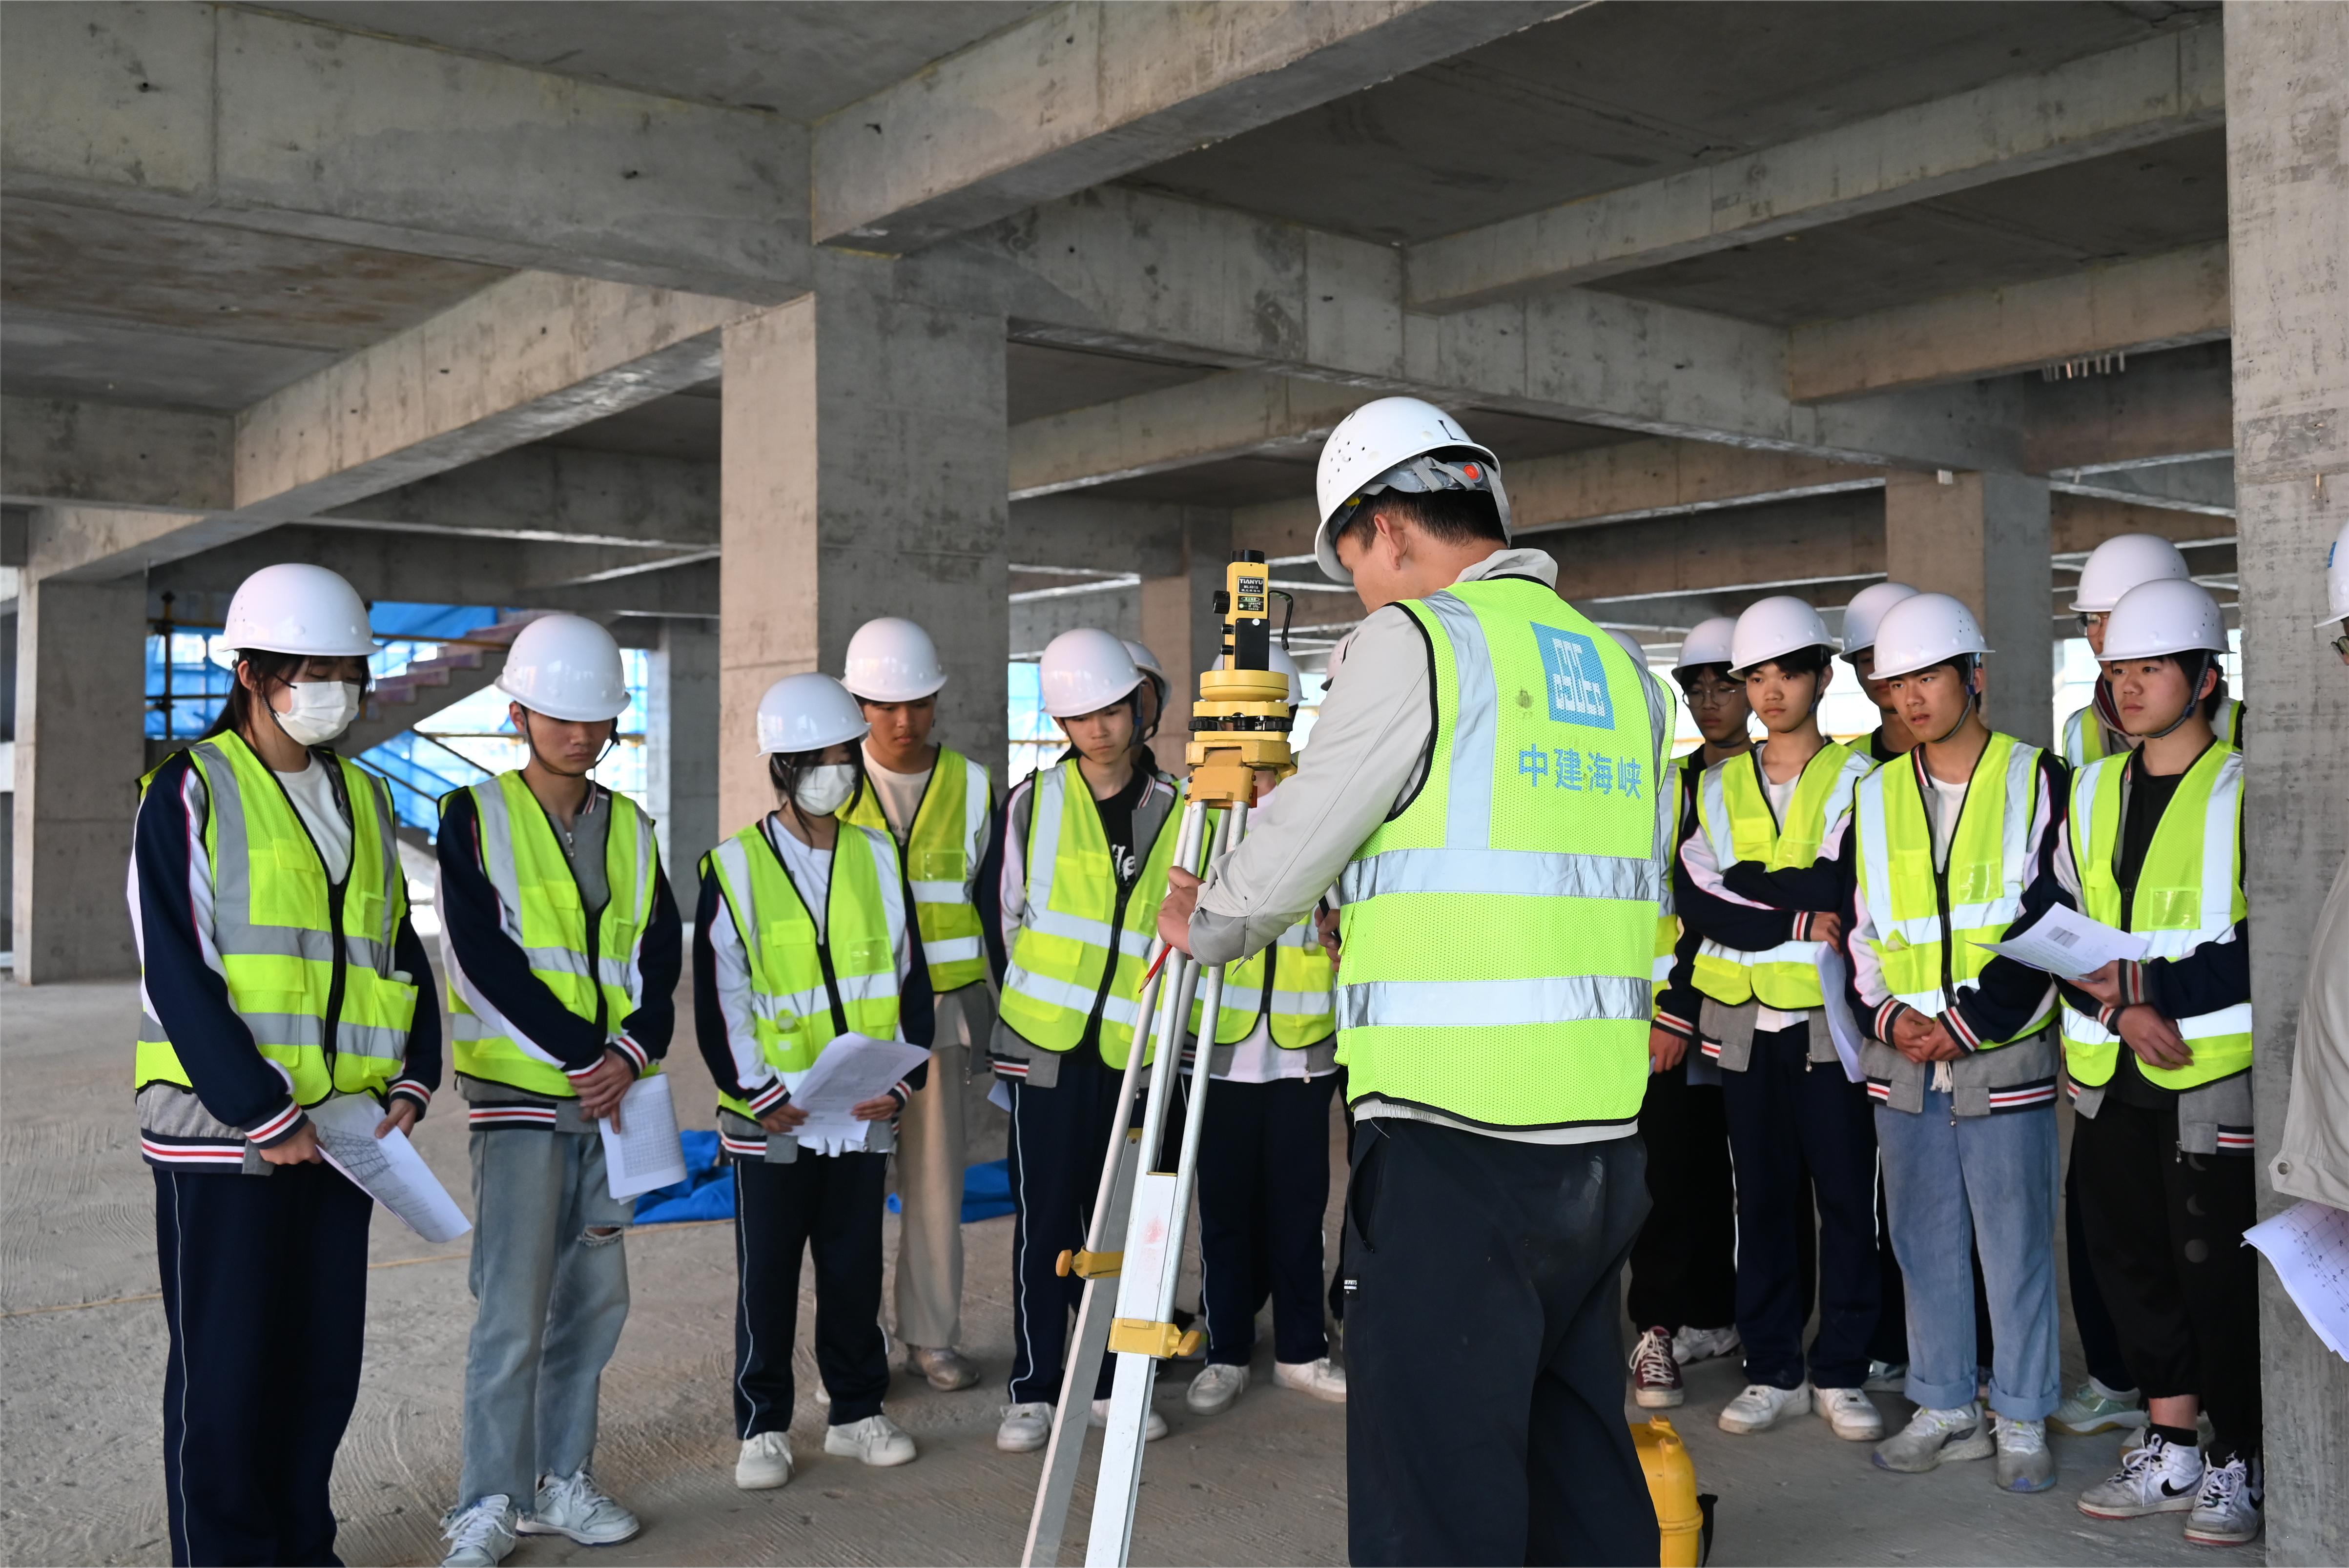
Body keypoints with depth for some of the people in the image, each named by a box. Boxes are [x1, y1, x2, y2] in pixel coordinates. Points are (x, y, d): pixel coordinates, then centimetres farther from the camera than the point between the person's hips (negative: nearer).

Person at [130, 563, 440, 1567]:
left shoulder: (364, 800, 14)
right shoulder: (191, 791, -5)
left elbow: (401, 952, 15)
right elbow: (177, 971, -12)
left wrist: (412, 1080, 0)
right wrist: (264, 1114, -17)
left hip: (338, 1131, 6)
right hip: (222, 1134, -6)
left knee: (325, 1361, 12)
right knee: (225, 1372, 2)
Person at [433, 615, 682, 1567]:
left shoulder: (632, 831, 12)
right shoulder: (476, 818, -3)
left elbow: (660, 959, 6)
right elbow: (487, 960, -12)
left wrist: (631, 1053, -13)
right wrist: (583, 1055, -16)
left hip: (612, 1095, 5)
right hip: (520, 1092, -5)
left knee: (595, 1299, 9)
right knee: (514, 1307, -7)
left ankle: (560, 1481, 21)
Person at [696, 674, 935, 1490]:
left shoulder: (879, 858, 6)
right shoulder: (735, 868, -3)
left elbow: (910, 976, 7)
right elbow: (719, 995, -5)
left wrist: (904, 1078, -3)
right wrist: (756, 1093, -11)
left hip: (864, 1113, 3)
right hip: (770, 1118, -3)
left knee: (855, 1268, 11)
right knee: (767, 1276, 6)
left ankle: (857, 1410, 25)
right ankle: (763, 1427, 18)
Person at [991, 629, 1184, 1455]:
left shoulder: (1175, 810, 4)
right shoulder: (1035, 802, 2)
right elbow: (1014, 913, 10)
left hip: (1129, 1045, 1)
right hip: (1046, 1042, -1)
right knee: (1044, 1219, 2)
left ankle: (1109, 1383, 20)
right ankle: (1033, 1391, 11)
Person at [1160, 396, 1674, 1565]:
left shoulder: (1413, 641, -7)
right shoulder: (1620, 670, 16)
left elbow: (1291, 847, -4)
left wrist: (1199, 927, 17)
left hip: (1455, 1132, -8)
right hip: (1603, 1133, 8)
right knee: (1578, 1459, 17)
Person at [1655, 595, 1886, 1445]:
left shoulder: (1857, 781, 2)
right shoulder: (1719, 787, 12)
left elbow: (1844, 893, -13)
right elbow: (1694, 902, -2)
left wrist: (1742, 885, -9)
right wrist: (1801, 922, -10)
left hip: (1828, 1017, -3)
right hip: (1741, 1020, 3)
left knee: (1847, 1196, 0)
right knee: (1764, 1198, 8)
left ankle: (1842, 1373, 11)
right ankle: (1773, 1371, 16)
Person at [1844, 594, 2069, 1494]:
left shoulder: (2036, 782, -2)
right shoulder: (1875, 798, 11)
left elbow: (2054, 925, -7)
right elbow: (1857, 923, 14)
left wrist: (1967, 1021, -13)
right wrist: (1889, 1014, -3)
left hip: (2004, 1057, -4)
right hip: (1902, 1060, 4)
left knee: (2015, 1243, 2)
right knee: (1925, 1242, 11)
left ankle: (2022, 1420, 15)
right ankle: (1945, 1410, 23)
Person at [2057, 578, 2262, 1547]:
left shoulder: (2246, 790, -6)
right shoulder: (2090, 791, 11)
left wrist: (2141, 983, -18)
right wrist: (2122, 1009, -7)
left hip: (2215, 1075, -5)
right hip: (2110, 1077, 5)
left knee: (2216, 1268, 0)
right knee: (2130, 1258, 11)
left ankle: (2236, 1464, 17)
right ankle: (2171, 1455, 25)